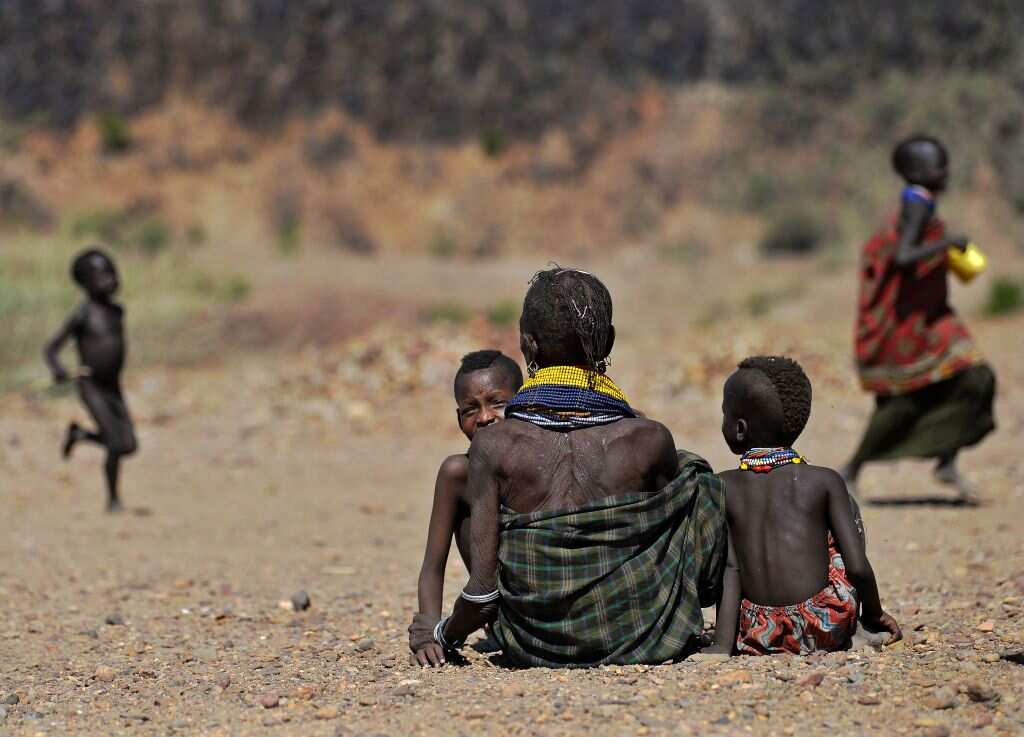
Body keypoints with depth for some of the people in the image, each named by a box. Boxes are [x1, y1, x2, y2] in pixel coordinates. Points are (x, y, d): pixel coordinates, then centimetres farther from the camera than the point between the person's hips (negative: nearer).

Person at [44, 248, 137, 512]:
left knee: (129, 446, 1)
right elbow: (51, 348, -13)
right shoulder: (82, 315, -12)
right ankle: (113, 499, 5)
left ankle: (80, 434, 25)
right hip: (90, 387, -6)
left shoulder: (117, 311, 8)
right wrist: (57, 370, -32)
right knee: (116, 444, -13)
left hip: (114, 388, 6)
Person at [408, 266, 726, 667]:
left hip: (537, 648, 1)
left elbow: (483, 592, -14)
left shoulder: (494, 447, -14)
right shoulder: (648, 440, -14)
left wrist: (443, 633, 8)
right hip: (641, 642, 0)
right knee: (693, 474, 22)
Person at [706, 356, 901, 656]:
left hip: (758, 639, 1)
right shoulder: (824, 482, -2)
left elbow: (729, 569, -7)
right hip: (824, 632, -1)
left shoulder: (723, 488, -1)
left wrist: (722, 644, -8)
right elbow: (857, 566, -6)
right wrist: (874, 614, 12)